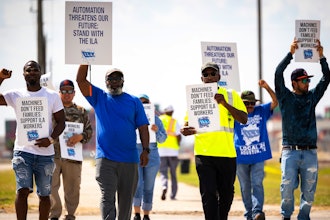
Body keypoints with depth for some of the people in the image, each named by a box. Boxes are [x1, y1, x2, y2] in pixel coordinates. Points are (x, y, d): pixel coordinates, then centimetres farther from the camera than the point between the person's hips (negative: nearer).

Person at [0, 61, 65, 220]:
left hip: (45, 153, 1)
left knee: (44, 194, 7)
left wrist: (51, 138, -11)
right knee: (22, 190, -13)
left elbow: (60, 122, 6)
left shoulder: (52, 96, 6)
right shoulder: (15, 95, 5)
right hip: (23, 151, -1)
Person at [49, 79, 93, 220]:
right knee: (51, 185, -8)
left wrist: (80, 136, -13)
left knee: (72, 188, 5)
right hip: (52, 155, -1)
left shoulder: (81, 112, 13)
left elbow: (89, 130, 7)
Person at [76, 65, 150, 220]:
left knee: (126, 200, 8)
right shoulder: (99, 98, 9)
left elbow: (143, 127, 6)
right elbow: (80, 79, 0)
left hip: (129, 160, 1)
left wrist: (145, 150, -5)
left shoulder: (134, 101, 10)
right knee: (107, 198, -10)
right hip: (105, 159, -1)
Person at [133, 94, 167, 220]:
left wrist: (157, 131, -17)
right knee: (137, 185, -11)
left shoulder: (155, 119, 5)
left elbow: (163, 139, 3)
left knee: (148, 187, 3)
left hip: (151, 157, 1)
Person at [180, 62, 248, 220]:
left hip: (227, 153, 1)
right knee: (208, 195, -10)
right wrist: (185, 130, -16)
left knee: (226, 194, 11)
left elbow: (244, 119, -3)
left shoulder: (231, 95, 7)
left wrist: (225, 104, -18)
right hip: (204, 153, -1)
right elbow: (188, 122, 9)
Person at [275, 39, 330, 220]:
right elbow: (278, 74, -6)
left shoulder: (312, 97, 15)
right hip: (290, 151, -3)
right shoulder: (286, 97, 6)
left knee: (309, 190, 1)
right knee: (287, 186, -11)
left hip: (310, 152, 3)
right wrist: (291, 53, -12)